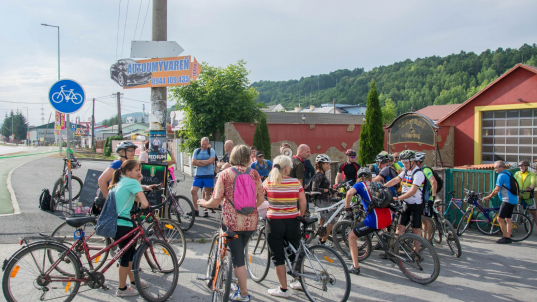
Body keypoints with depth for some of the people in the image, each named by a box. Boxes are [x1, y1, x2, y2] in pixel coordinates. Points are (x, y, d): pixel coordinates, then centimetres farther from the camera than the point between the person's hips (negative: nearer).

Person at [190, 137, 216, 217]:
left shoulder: (211, 151, 1)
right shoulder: (196, 151, 7)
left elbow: (211, 161, -14)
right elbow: (193, 162, -4)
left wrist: (199, 161, -9)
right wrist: (205, 163, -10)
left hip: (208, 175, -2)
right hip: (198, 175, 3)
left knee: (207, 193, 4)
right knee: (193, 191, -4)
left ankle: (206, 210, 14)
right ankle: (196, 210, 6)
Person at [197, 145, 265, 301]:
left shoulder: (225, 174, -7)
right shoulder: (254, 173, -1)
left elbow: (216, 200, -9)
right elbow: (261, 198, 0)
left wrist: (204, 203, 11)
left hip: (232, 221, -4)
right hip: (250, 221, 4)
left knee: (237, 258, 6)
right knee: (240, 252, 24)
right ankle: (241, 285, 35)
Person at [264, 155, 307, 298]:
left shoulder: (268, 182, -5)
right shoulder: (296, 182, -4)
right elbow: (303, 202, -2)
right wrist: (300, 216, 13)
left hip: (274, 222, -2)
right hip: (292, 221, 2)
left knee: (278, 256, 8)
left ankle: (283, 289, 13)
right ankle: (301, 282, 34)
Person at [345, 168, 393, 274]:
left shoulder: (359, 185, 8)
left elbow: (350, 193, -14)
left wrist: (347, 207, 2)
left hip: (374, 220, -5)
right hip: (389, 218, 6)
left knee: (352, 236, 12)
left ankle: (355, 267, 7)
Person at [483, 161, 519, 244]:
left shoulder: (502, 175, -12)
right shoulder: (509, 174, 16)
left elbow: (497, 190, -16)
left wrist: (489, 197, -6)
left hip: (507, 200, -10)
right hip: (514, 200, 10)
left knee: (500, 219, -7)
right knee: (508, 219, 11)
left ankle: (505, 238, -5)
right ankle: (508, 237, 12)